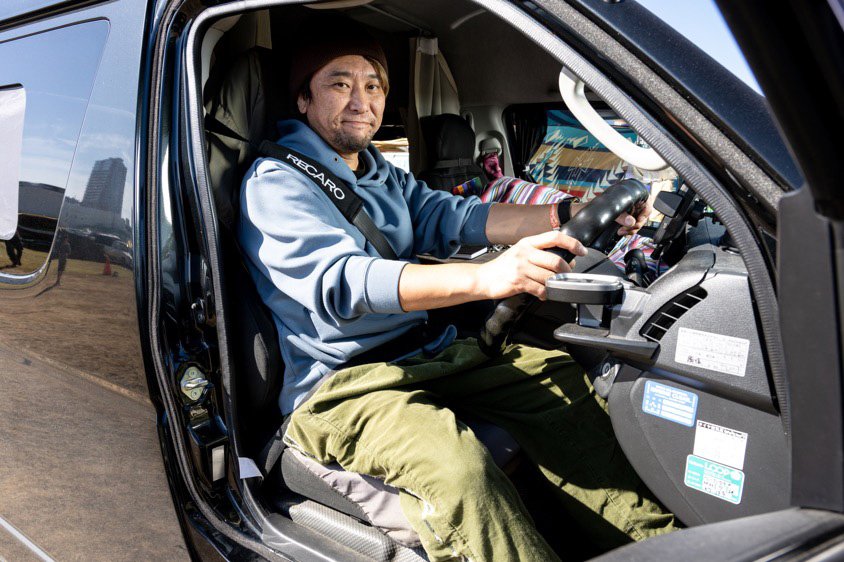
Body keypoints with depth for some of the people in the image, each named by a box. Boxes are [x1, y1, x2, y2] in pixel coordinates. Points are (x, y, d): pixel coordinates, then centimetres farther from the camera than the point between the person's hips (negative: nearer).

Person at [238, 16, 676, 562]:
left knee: (557, 373, -5)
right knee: (455, 462, -33)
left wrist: (572, 215, -11)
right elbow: (340, 283, -27)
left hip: (423, 353, 8)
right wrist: (485, 278, -41)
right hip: (337, 385, -7)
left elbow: (451, 217, 3)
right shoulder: (275, 183, -10)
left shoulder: (382, 174, 17)